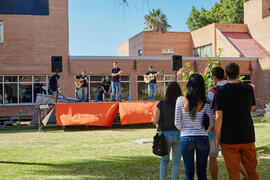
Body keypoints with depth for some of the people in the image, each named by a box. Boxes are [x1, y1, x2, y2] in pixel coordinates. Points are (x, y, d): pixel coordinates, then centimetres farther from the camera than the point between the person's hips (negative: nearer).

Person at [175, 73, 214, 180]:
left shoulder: (181, 100, -5)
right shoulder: (205, 103, -5)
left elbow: (177, 123, -1)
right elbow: (212, 123, -5)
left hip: (185, 139, 0)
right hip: (202, 139, 0)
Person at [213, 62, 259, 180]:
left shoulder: (220, 91, -8)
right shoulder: (248, 89, 0)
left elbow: (218, 116, -11)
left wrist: (216, 137, -5)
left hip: (229, 139, -2)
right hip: (247, 137, 3)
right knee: (252, 170, 17)